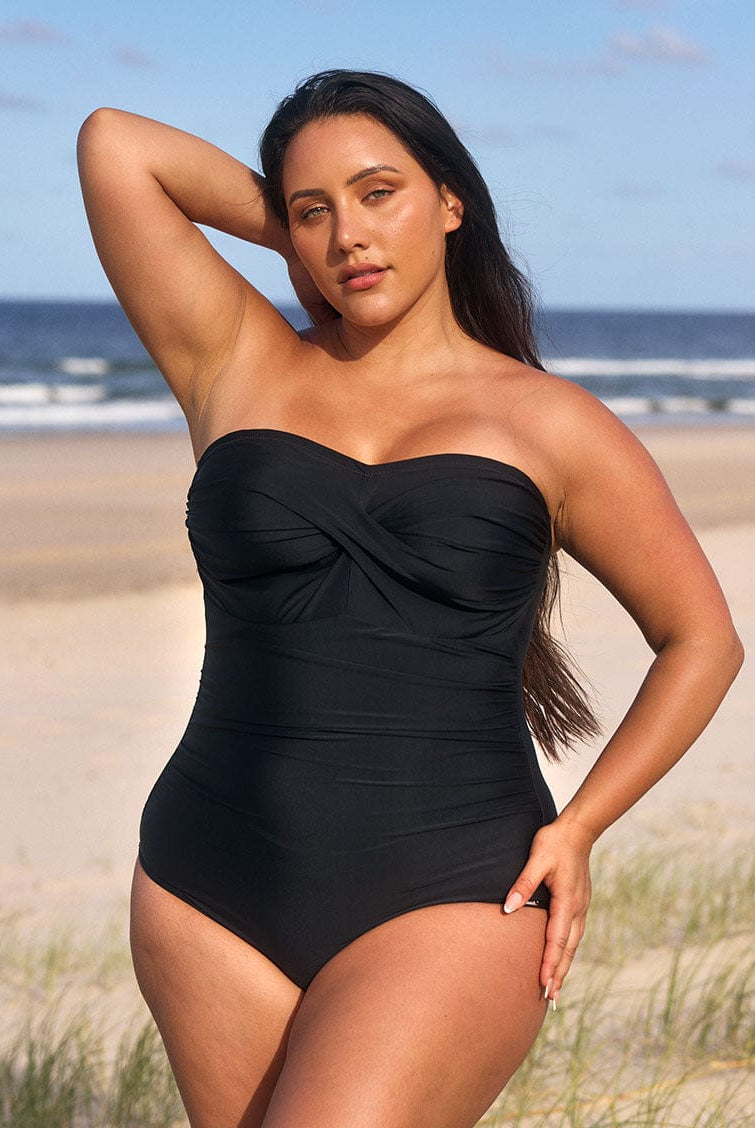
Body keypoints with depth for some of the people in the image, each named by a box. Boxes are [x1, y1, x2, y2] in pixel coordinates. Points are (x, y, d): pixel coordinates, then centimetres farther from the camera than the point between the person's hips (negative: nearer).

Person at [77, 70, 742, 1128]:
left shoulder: (552, 426, 5)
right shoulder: (238, 368, 9)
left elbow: (702, 640, 12)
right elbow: (113, 143, 4)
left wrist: (579, 824, 1)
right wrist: (302, 232, 12)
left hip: (451, 905, -3)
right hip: (215, 902, 3)